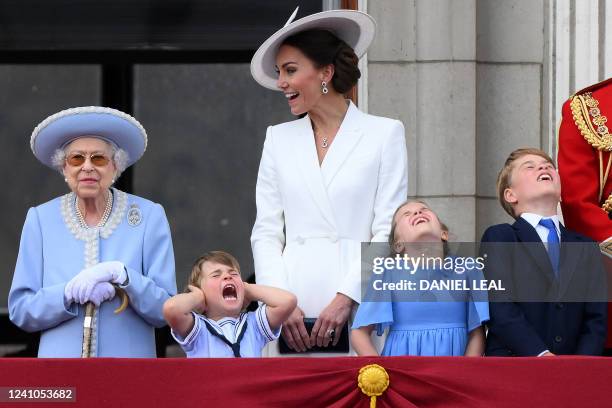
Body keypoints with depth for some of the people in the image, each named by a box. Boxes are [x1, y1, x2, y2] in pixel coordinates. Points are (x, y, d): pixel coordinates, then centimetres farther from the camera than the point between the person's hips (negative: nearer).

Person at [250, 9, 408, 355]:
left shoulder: (385, 134, 5)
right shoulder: (279, 139, 16)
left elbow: (388, 232, -1)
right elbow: (266, 233, 11)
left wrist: (346, 298, -11)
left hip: (359, 305, -3)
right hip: (291, 309, 3)